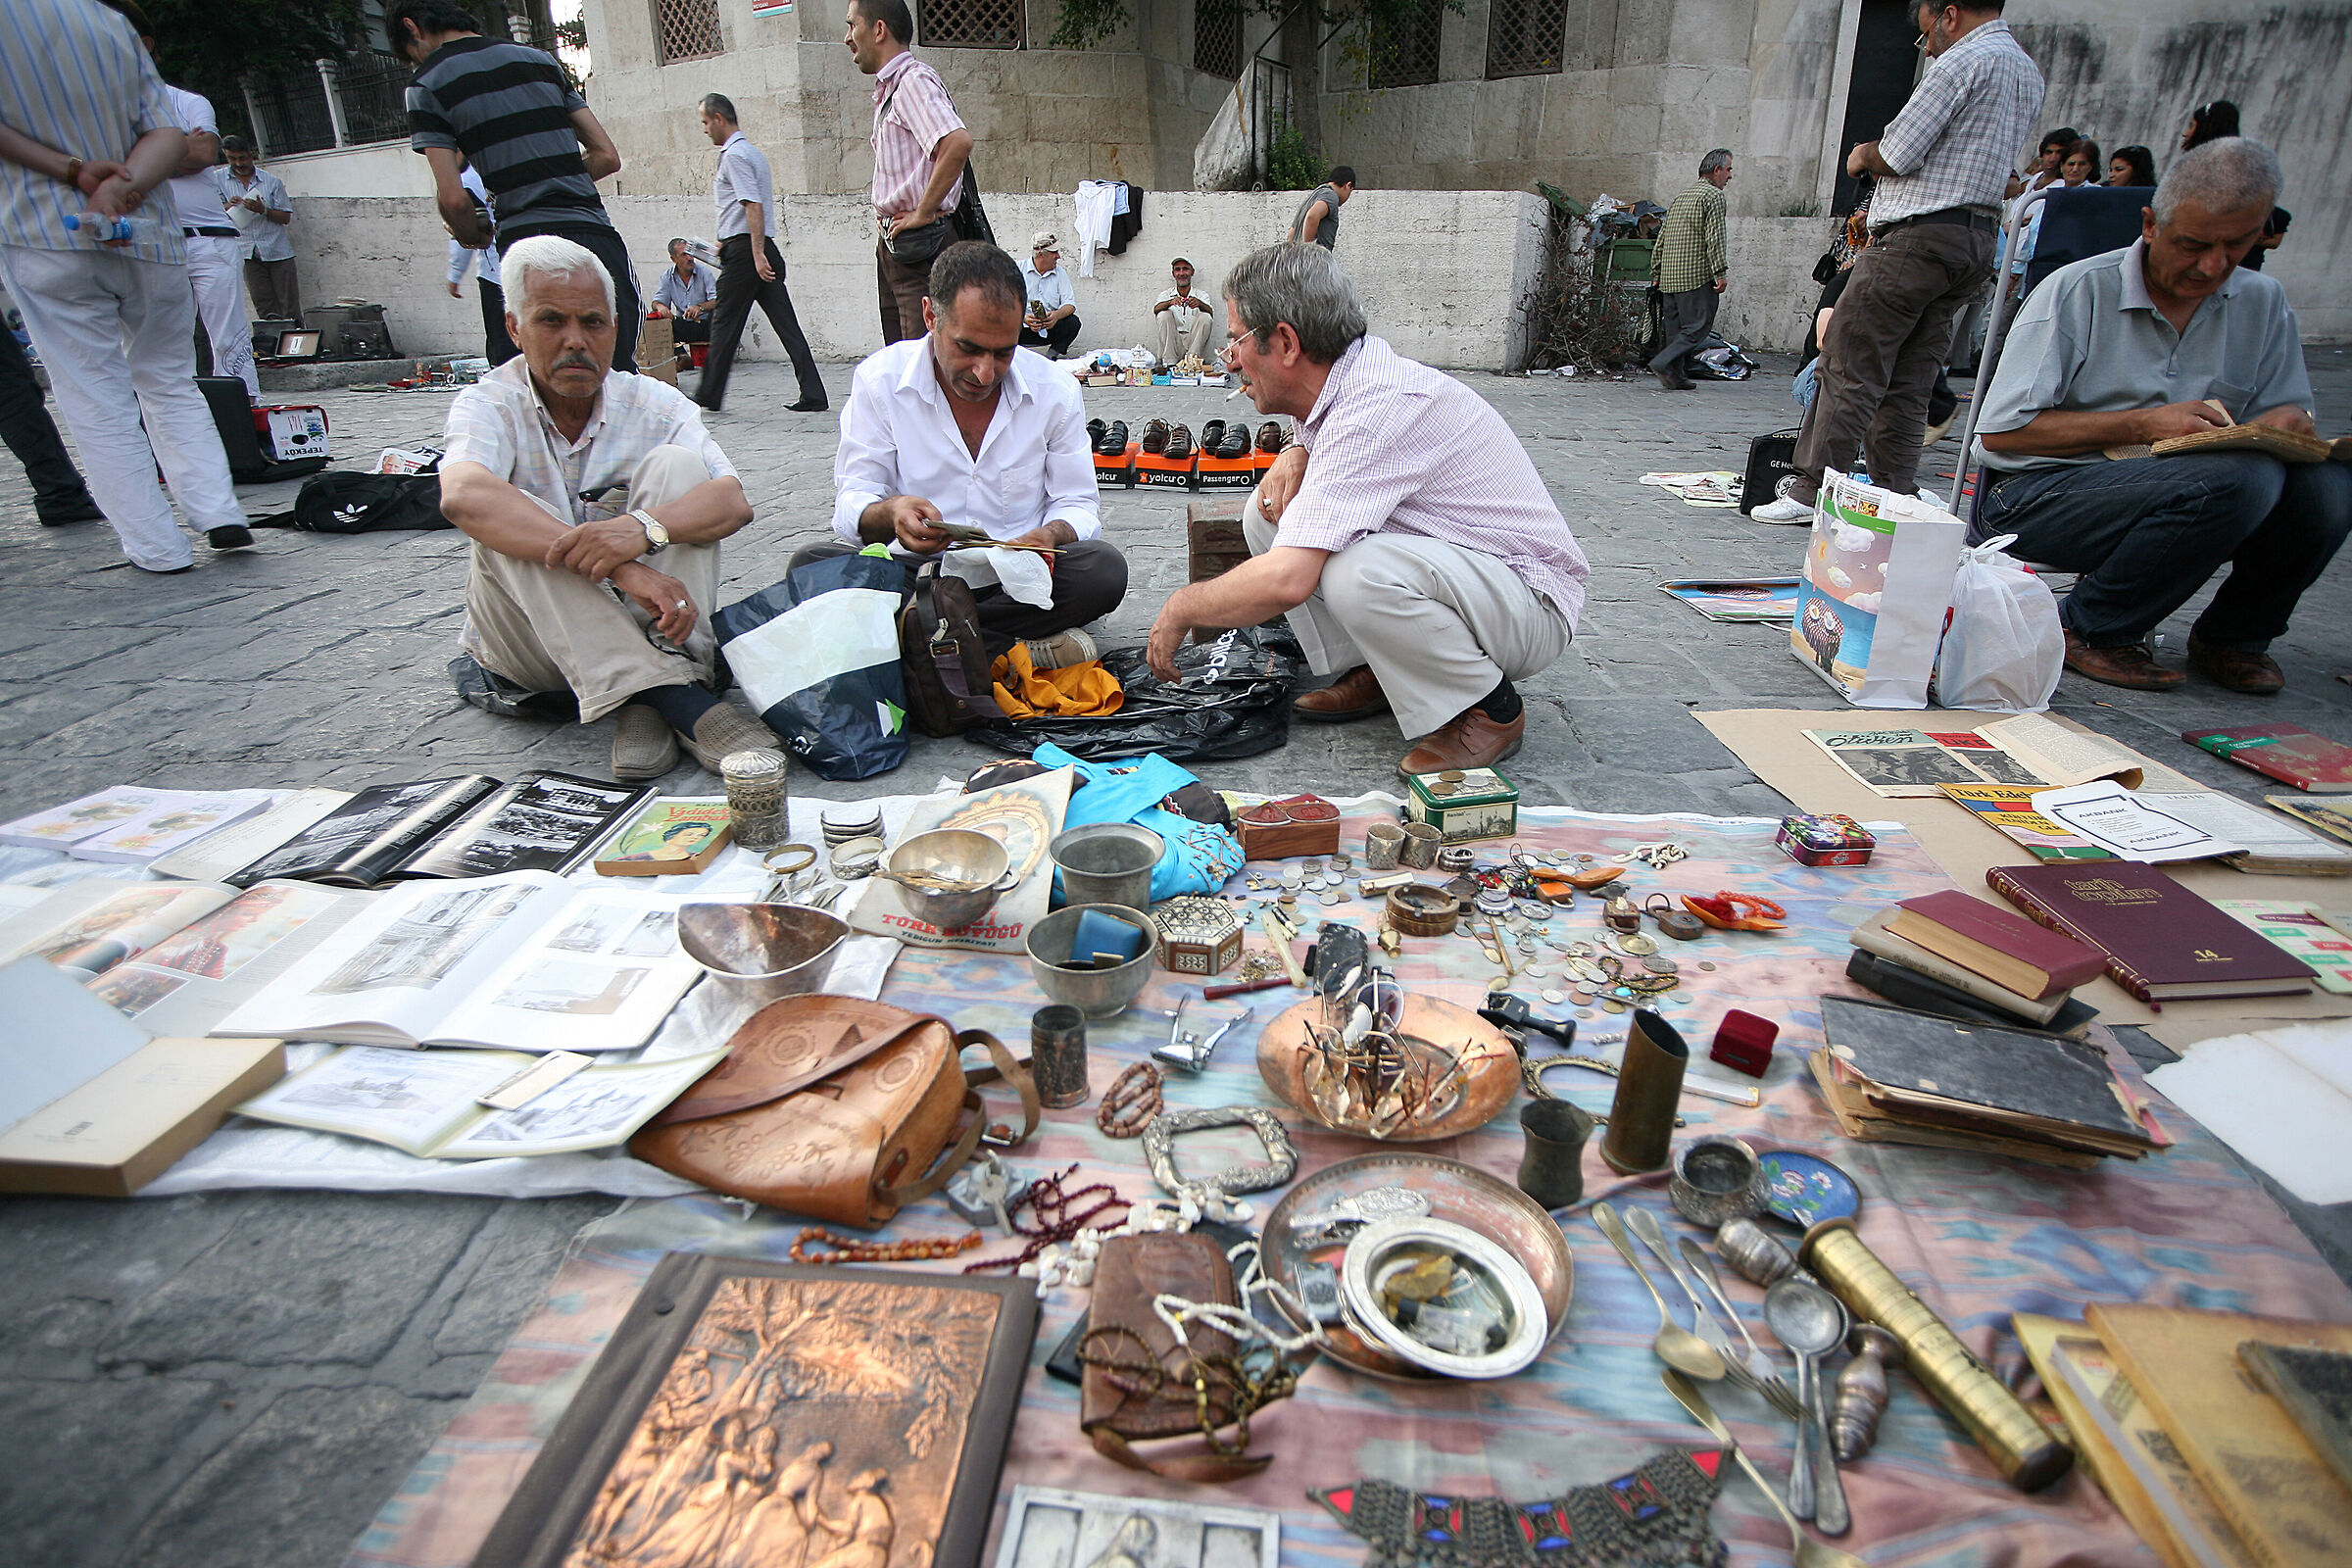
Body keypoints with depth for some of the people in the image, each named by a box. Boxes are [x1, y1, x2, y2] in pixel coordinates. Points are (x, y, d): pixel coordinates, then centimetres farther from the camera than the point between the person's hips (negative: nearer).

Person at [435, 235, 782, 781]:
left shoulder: (656, 404, -1)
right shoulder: (488, 406, -7)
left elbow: (734, 503, -18)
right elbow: (464, 497, -31)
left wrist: (643, 529, -40)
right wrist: (620, 567, -43)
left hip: (640, 615, 1)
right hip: (530, 638, -1)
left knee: (673, 464, -17)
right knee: (509, 526, -28)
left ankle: (649, 702, -34)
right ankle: (680, 699, -41)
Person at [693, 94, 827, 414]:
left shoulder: (734, 155, -9)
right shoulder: (753, 152, 21)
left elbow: (753, 206, -20)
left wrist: (757, 254, -25)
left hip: (743, 249, -9)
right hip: (764, 247, 9)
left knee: (724, 324, 0)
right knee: (786, 323, 2)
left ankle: (708, 397, 8)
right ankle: (813, 396, -3)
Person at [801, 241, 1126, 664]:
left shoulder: (1056, 391, -1)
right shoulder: (879, 380, -4)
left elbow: (1076, 505, 4)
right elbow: (851, 507, -4)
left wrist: (1049, 536, -22)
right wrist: (889, 514, -30)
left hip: (1018, 580, 0)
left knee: (1105, 569, -28)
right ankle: (1024, 650, -32)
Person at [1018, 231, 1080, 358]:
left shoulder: (1059, 273, 12)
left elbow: (1070, 304, 3)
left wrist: (1057, 315, -21)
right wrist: (1023, 318, -27)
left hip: (1049, 328, 3)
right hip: (1023, 328, -3)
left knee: (1073, 322, -23)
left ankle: (1050, 357, -18)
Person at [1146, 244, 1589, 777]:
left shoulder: (1378, 407, -29)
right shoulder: (1353, 375, -1)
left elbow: (1284, 582, -36)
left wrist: (1180, 609, -18)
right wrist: (1294, 454, -1)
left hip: (1530, 601, -9)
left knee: (1356, 572, -38)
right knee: (1267, 513, -1)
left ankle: (1489, 708, -13)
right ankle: (1372, 672, 6)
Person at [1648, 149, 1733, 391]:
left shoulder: (1679, 198, 20)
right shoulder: (1713, 196, -4)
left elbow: (1660, 240, 19)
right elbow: (1714, 238, -13)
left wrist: (1656, 274, 22)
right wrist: (1721, 273, -14)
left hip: (1669, 276, 8)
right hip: (1697, 276, -8)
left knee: (1673, 326, 8)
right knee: (1698, 326, -6)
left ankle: (1674, 376, 5)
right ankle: (1663, 363, -18)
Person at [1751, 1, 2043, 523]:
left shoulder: (1963, 62, -8)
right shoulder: (2028, 73, 23)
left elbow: (1897, 156, -11)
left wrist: (1863, 154, 10)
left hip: (1919, 235, -9)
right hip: (1979, 239, 9)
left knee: (1849, 368, -7)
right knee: (1908, 383, 8)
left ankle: (1810, 489, -7)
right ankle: (1895, 500, 7)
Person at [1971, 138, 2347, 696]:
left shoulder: (2264, 304, 11)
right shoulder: (2076, 291, -7)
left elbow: (2288, 409, 15)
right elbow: (2002, 430, -13)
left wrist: (2283, 425, -10)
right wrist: (2144, 425, -19)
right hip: (2041, 493, -6)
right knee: (2238, 478, -32)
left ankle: (2232, 635, 4)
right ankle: (2089, 630, -11)